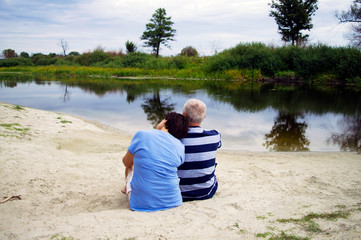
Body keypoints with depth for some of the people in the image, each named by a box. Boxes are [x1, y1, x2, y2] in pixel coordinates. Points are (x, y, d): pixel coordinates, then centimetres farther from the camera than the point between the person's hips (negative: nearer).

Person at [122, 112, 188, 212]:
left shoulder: (142, 135, -8)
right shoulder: (180, 147, 0)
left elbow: (126, 162, 6)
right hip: (172, 202, 3)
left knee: (131, 165, 24)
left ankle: (128, 188, 53)